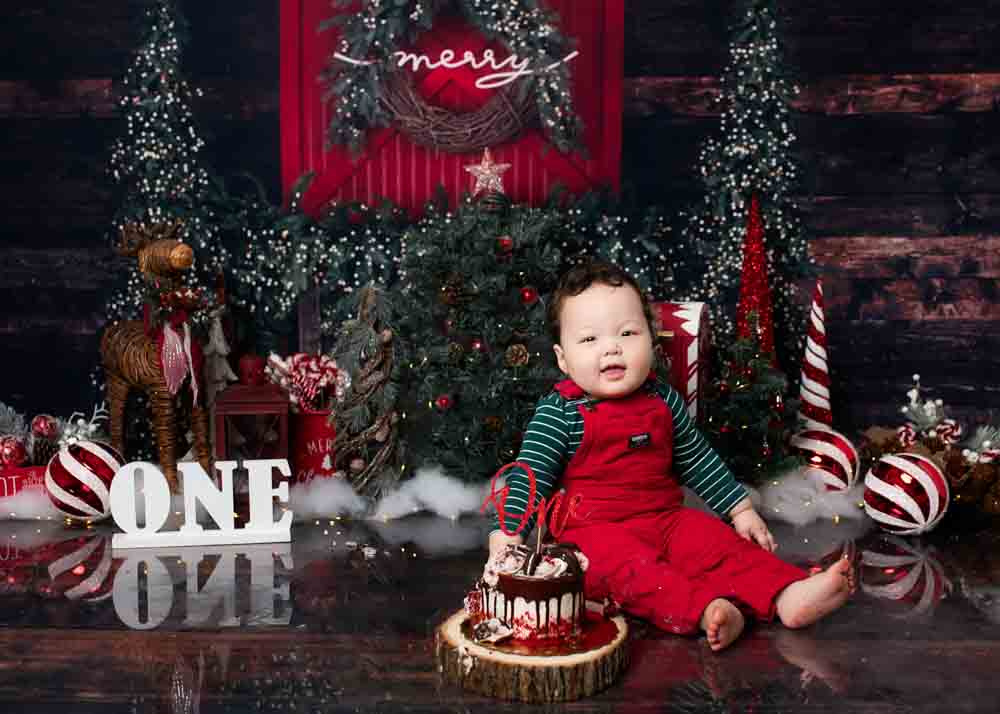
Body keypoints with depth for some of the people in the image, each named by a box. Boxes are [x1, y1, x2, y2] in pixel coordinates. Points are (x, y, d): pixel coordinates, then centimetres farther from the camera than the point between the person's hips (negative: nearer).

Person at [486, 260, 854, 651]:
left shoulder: (663, 400, 7)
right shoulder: (559, 413, -9)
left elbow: (697, 458, 17)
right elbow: (530, 474, -12)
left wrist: (740, 509, 16)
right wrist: (507, 533, -25)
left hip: (665, 520, 6)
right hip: (593, 530, -5)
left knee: (721, 543, -14)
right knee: (630, 568, -34)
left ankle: (789, 596, -25)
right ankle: (704, 611, -50)